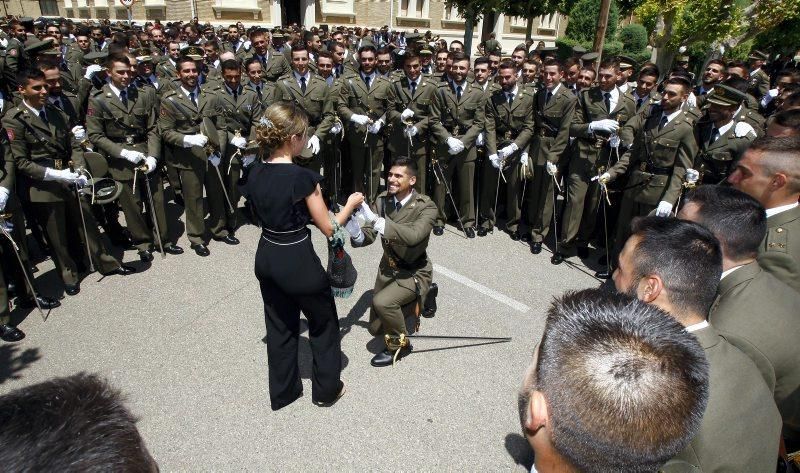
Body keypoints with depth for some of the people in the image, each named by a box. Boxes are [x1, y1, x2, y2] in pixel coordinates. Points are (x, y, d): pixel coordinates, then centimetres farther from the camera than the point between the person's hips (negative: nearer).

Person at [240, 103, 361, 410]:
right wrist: (351, 203, 2)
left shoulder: (252, 173, -3)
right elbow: (329, 228, -14)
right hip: (298, 262, -6)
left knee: (280, 325, 23)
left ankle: (282, 391, 40)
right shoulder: (302, 177, -23)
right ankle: (326, 389, 35)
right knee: (323, 323, 18)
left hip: (266, 258, 7)